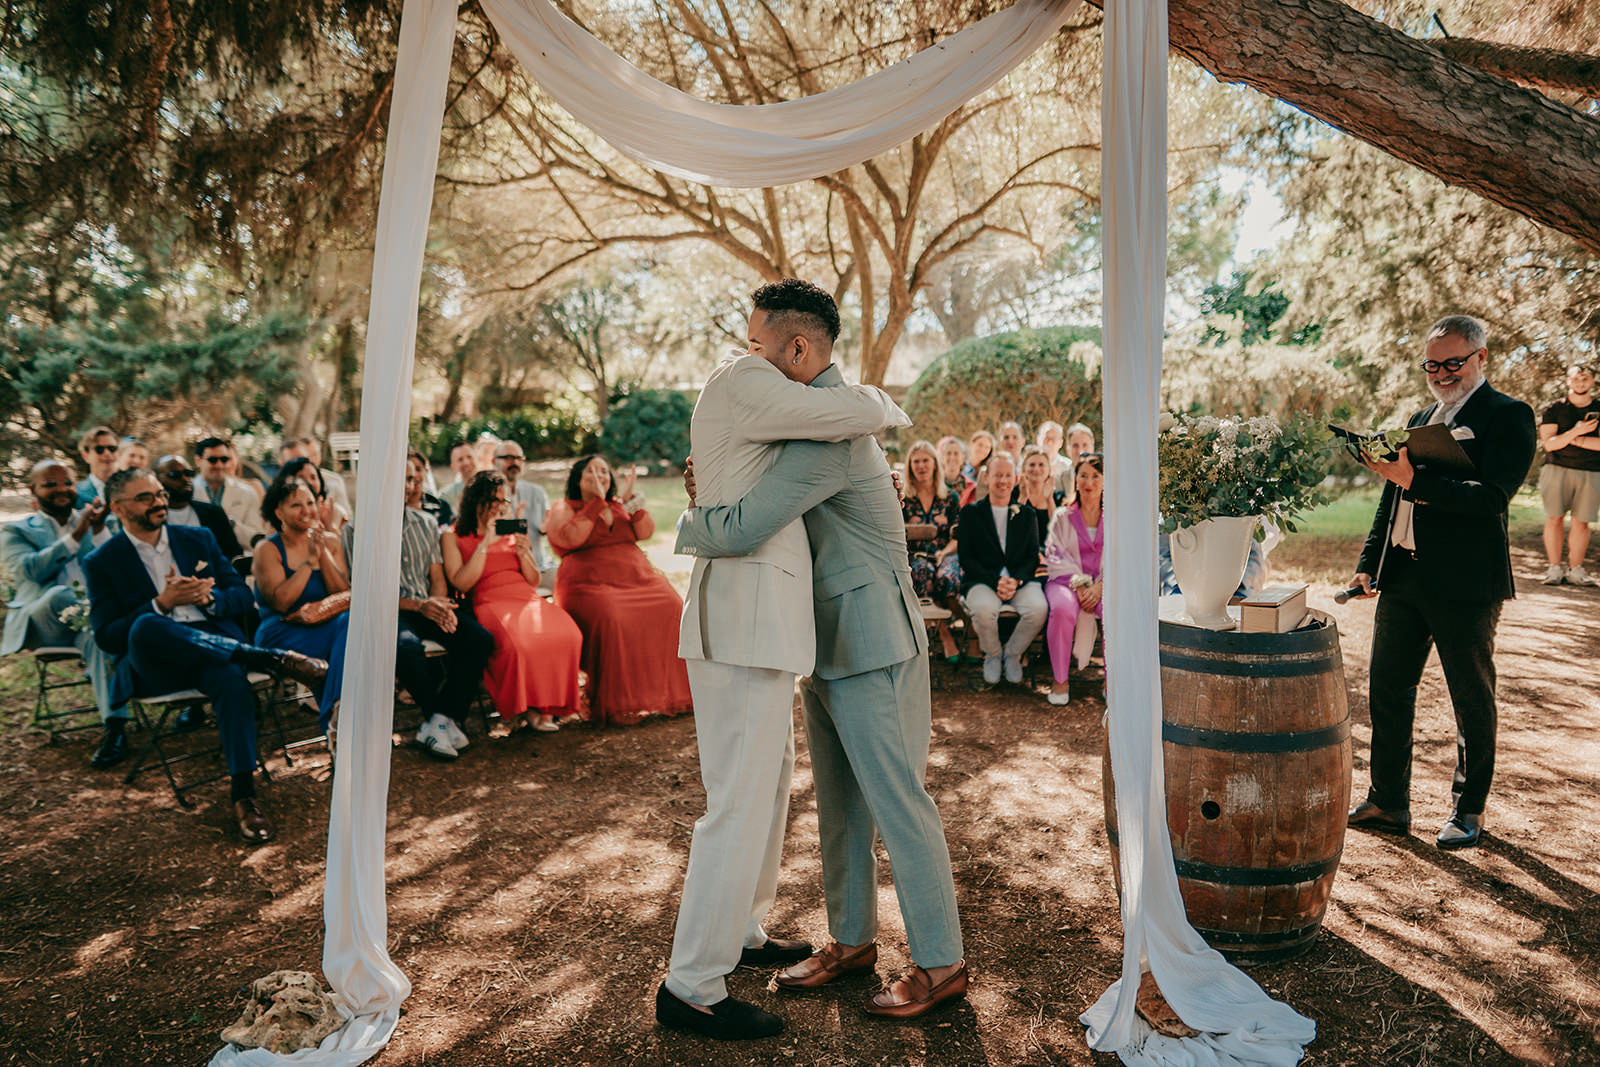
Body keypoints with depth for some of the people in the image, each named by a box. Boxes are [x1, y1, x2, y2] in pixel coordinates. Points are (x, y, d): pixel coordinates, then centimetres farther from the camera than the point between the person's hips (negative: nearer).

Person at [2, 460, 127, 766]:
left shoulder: (94, 521, 22)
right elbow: (29, 571, -8)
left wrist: (99, 530, -7)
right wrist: (76, 536, -15)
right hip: (42, 624, -1)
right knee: (59, 595, -37)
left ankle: (114, 727, -38)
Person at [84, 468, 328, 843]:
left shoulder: (199, 539, 18)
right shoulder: (102, 562, 10)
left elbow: (243, 595, 16)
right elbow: (106, 636, 0)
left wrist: (209, 598, -7)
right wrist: (162, 603, -13)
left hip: (213, 645, 1)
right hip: (150, 664, -1)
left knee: (232, 678, -36)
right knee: (146, 627, -38)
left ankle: (243, 794, -34)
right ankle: (275, 659, -36)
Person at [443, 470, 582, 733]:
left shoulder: (512, 532, 24)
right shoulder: (453, 536, 11)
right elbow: (461, 583, -4)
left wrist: (523, 554, 3)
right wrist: (485, 544, -7)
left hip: (527, 599, 4)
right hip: (489, 602, -4)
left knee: (567, 635, -28)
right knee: (515, 643, -38)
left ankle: (542, 706, -14)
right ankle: (515, 707, -14)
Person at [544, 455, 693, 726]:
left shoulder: (618, 505, 22)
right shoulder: (563, 509, 8)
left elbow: (645, 532, 7)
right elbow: (570, 538, -13)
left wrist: (629, 498, -3)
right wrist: (598, 501, -11)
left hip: (638, 579, 5)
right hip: (590, 586, -4)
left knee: (673, 610, -21)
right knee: (612, 620, -35)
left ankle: (675, 693, -13)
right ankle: (617, 705, -26)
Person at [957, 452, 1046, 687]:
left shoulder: (1027, 514, 16)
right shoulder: (970, 512, 8)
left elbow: (1033, 556, 9)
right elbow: (966, 558, 0)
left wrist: (1016, 580, -13)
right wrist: (995, 581, -15)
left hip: (1021, 580, 2)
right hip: (982, 580, -2)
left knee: (1038, 607, -30)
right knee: (983, 608, -35)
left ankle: (1012, 654, 0)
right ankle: (992, 655, -2)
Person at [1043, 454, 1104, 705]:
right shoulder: (1062, 517, 12)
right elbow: (1056, 556, 1)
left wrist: (1100, 586, -13)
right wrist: (1079, 584, -14)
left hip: (1104, 584, 1)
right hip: (1067, 581, -1)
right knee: (1063, 609, -36)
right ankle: (1060, 679, -19)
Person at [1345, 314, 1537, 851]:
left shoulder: (1509, 416, -5)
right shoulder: (1420, 419, 16)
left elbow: (1492, 498, -19)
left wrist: (1414, 479, -28)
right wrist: (1368, 564, 12)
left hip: (1465, 585, -6)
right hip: (1402, 579, 7)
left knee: (1472, 701, 8)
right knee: (1387, 691, 9)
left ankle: (1469, 811, 24)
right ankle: (1388, 802, 21)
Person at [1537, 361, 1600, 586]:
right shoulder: (1554, 409, 6)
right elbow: (1548, 444, -4)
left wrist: (1574, 440, -9)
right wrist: (1575, 432, -16)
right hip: (1558, 469, -1)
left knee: (1581, 522, 1)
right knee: (1554, 518, -5)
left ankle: (1575, 569, 10)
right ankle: (1555, 568, 3)